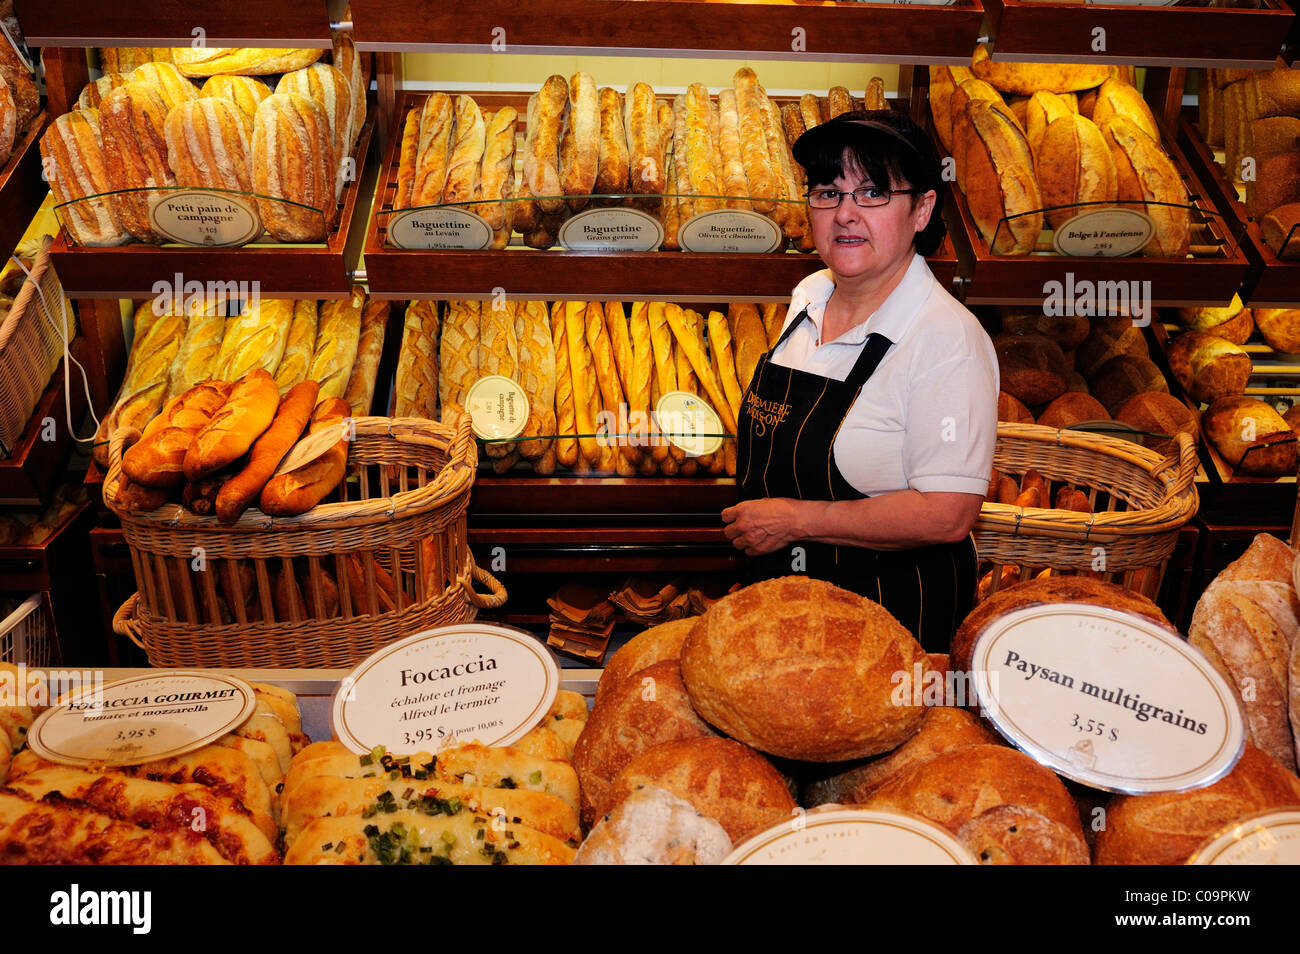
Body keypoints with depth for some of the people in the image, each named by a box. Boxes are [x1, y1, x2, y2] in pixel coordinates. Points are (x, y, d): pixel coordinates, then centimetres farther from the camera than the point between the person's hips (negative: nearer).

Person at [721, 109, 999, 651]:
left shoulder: (948, 340, -22)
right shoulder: (808, 298, 2)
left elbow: (947, 515, -26)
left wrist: (797, 520, -22)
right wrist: (751, 520, 8)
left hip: (893, 610, -7)